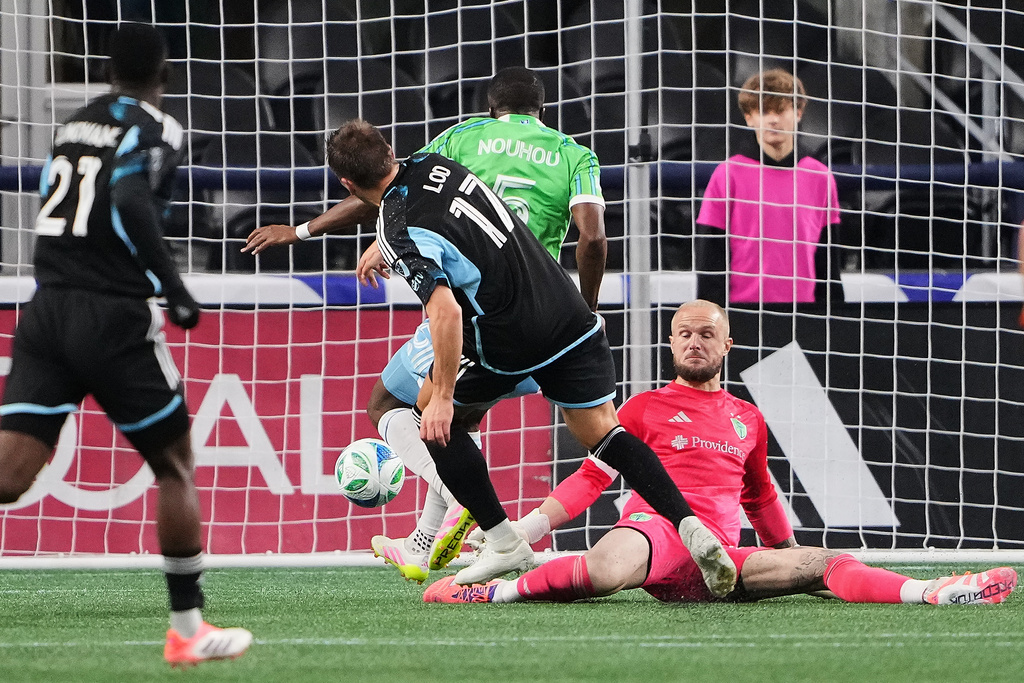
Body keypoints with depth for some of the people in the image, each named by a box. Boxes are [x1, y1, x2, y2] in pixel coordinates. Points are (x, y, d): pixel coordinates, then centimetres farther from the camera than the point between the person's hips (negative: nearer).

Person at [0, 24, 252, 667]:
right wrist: (173, 285, -17)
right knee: (175, 467, 12)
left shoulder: (78, 122, 17)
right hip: (115, 317, -5)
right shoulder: (155, 128, -4)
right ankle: (189, 631, 14)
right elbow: (128, 200, -21)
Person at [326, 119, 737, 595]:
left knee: (432, 413, 16)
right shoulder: (432, 165, 7)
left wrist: (442, 395, -19)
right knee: (598, 431, 13)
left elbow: (445, 311, -27)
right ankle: (690, 528, -6)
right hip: (571, 317, 7)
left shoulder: (402, 236, -16)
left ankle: (503, 542, 15)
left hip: (510, 346, -7)